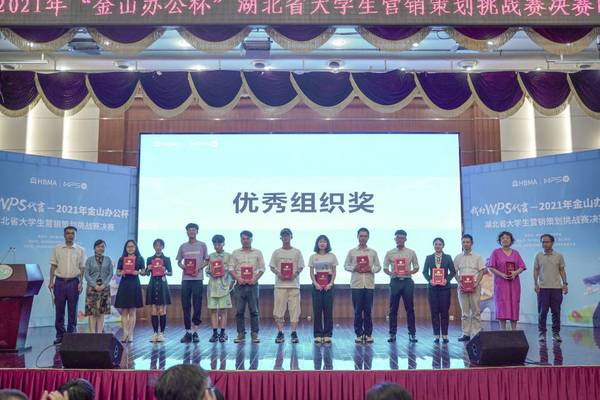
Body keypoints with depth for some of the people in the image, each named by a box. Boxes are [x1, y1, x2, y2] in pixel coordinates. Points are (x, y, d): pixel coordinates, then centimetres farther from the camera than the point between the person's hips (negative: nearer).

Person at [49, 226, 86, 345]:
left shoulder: (80, 250, 4)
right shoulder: (57, 249, 6)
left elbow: (82, 268, 3)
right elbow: (53, 266, 6)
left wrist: (81, 283, -4)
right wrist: (51, 281, -1)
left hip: (73, 282, -1)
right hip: (60, 281, 1)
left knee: (72, 310, 4)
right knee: (59, 309, 3)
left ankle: (71, 334, 11)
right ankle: (60, 335, 11)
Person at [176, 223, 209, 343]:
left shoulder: (202, 245, 6)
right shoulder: (183, 246, 12)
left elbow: (206, 260, 7)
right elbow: (179, 261, 16)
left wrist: (199, 268, -10)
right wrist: (182, 266, -5)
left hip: (197, 279, -2)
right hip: (185, 279, 2)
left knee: (197, 305, -3)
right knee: (185, 305, 3)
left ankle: (194, 331, 3)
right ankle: (188, 332, 9)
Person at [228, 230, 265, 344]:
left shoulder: (257, 253, 7)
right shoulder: (235, 253, 9)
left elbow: (262, 269, 5)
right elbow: (231, 269, 5)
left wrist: (255, 279, -9)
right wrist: (238, 279, -10)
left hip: (253, 285, -1)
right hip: (240, 285, 1)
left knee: (254, 311, 0)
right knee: (239, 311, 1)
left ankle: (255, 334, 6)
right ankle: (241, 334, 8)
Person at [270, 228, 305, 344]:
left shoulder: (297, 252, 8)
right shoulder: (276, 252, 9)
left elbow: (301, 267, 8)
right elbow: (272, 267, 9)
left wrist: (295, 274, -12)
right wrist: (278, 274, -10)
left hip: (294, 284, 0)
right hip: (280, 284, 1)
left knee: (294, 308, -2)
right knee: (279, 309, -1)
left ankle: (294, 333, 5)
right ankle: (280, 333, 6)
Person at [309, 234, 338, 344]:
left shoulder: (332, 256, 6)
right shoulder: (313, 257, 7)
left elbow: (334, 272, 5)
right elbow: (311, 273, 6)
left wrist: (331, 283, -9)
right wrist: (316, 284, -9)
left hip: (328, 285, 0)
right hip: (317, 285, 0)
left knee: (328, 309, -1)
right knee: (317, 310, -1)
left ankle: (327, 334, 5)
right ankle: (318, 335, 5)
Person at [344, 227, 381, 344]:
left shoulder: (373, 252, 9)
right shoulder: (352, 252, 7)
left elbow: (378, 267, 11)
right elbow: (346, 265, 9)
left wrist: (372, 269, -9)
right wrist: (353, 268, -11)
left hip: (369, 285, 1)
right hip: (356, 284, -1)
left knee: (368, 310, 2)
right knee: (357, 310, 1)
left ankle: (368, 334, 10)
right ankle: (359, 334, 9)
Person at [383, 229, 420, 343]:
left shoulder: (411, 252, 6)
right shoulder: (390, 253, 6)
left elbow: (416, 267, 9)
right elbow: (385, 268, 7)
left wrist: (410, 272, -12)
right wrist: (390, 273, -14)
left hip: (407, 281, 0)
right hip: (395, 281, 0)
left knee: (410, 308, 0)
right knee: (393, 309, 3)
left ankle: (412, 333, 6)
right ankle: (392, 333, 9)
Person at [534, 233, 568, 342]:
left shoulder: (559, 256, 5)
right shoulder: (538, 256, 5)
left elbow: (562, 270, 8)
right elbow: (536, 270, 6)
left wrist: (565, 283, -1)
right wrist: (535, 284, -3)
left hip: (556, 288, 1)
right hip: (543, 288, 0)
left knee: (556, 312, 3)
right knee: (542, 312, 1)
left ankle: (556, 333, 12)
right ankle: (542, 333, 7)